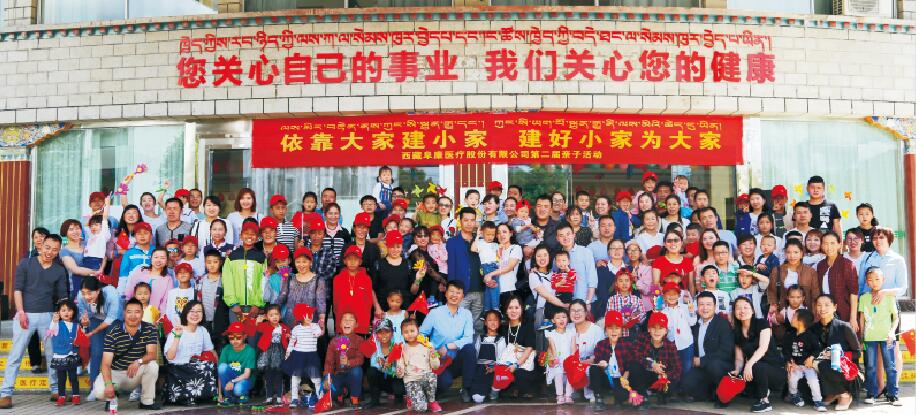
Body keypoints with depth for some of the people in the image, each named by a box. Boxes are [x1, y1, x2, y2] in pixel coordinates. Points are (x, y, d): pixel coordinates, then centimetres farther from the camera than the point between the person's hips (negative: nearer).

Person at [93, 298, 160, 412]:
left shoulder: (149, 329, -11)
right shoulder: (113, 333, -15)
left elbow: (152, 354, -21)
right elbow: (106, 363, -20)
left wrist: (138, 362, -44)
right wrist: (108, 384, -37)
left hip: (137, 373, 2)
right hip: (116, 372, -1)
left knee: (152, 365, -30)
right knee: (99, 391, -31)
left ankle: (147, 402, -8)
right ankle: (112, 397, 9)